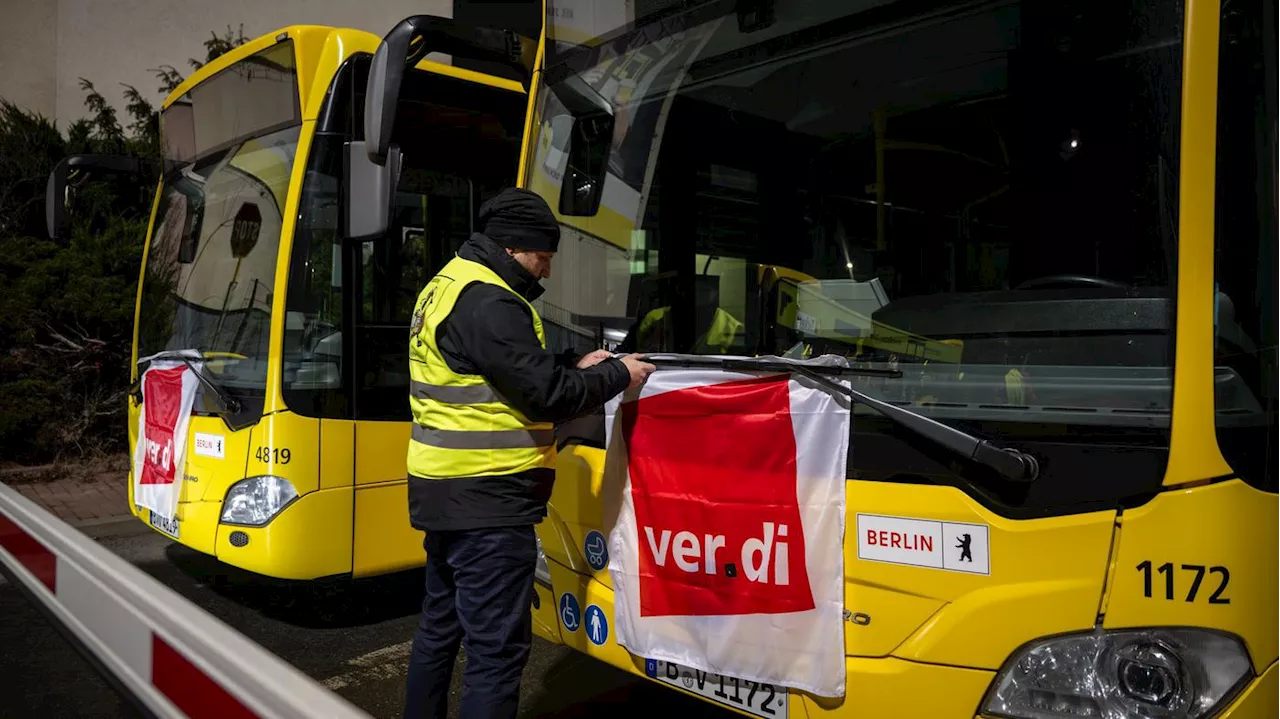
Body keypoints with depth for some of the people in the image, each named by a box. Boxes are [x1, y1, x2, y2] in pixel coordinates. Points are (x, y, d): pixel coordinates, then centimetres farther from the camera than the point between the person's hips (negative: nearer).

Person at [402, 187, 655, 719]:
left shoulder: (448, 287, 15)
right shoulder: (488, 303, -19)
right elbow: (545, 395, -20)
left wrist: (573, 367, 13)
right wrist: (618, 374, -6)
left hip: (448, 492, 11)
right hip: (486, 500, -11)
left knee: (442, 624, 22)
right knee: (497, 648, -3)